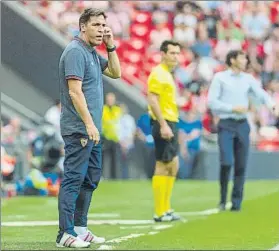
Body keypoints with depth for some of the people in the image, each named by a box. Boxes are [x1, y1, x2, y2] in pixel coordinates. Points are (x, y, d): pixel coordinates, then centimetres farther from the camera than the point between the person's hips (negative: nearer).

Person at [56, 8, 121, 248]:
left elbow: (115, 73, 24)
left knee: (91, 178, 14)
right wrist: (89, 124, -23)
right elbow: (75, 91, -20)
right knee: (73, 179, -9)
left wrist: (111, 46, 11)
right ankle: (65, 234, -9)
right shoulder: (75, 51, -13)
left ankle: (80, 227, 20)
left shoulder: (92, 53, 15)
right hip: (79, 129, -10)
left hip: (92, 129, 10)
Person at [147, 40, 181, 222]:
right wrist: (163, 125, -25)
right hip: (164, 124, -10)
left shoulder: (168, 75, 18)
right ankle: (160, 212, -5)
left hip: (170, 124, 10)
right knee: (163, 166, -8)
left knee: (173, 166, 13)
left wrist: (171, 125, 19)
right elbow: (152, 100, -20)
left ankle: (166, 209, 19)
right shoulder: (158, 74, -11)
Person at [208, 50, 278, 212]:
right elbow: (212, 101, -6)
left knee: (241, 166, 2)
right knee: (227, 163, -14)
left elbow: (261, 94, 0)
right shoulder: (220, 78, 0)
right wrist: (233, 108, -13)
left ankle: (236, 203, 10)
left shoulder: (248, 79, 10)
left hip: (242, 125, 4)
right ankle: (223, 199, 4)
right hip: (226, 125, -4)